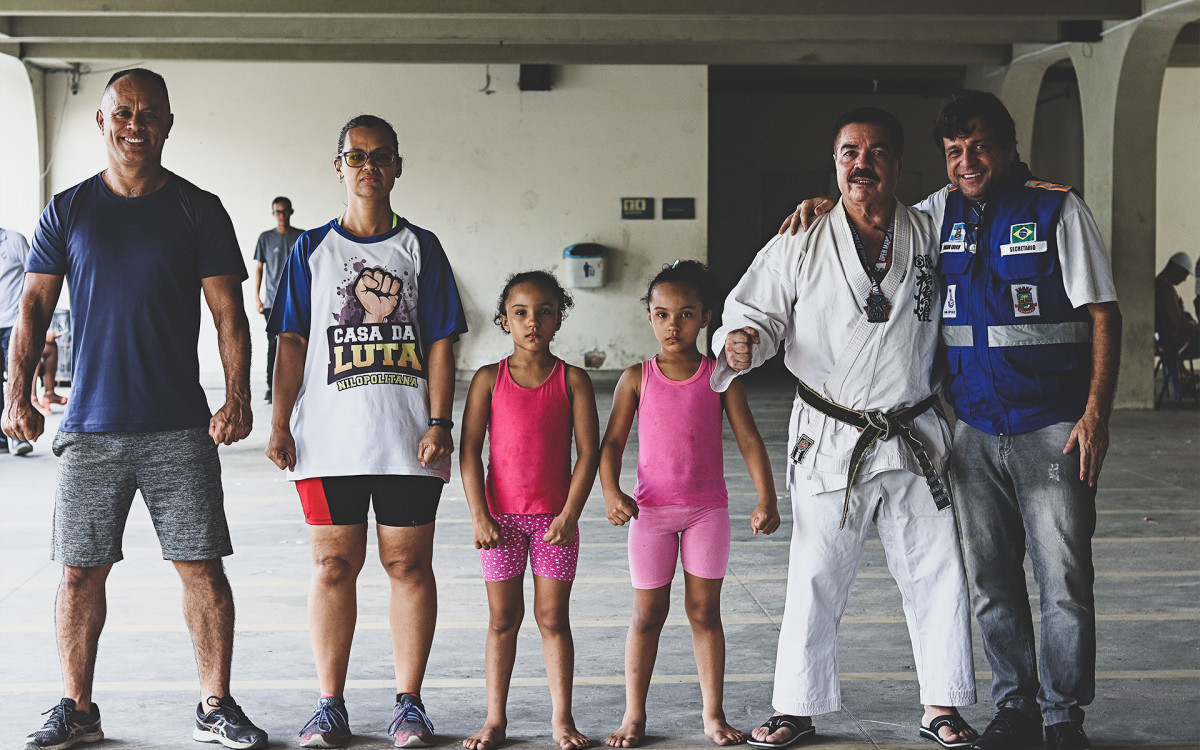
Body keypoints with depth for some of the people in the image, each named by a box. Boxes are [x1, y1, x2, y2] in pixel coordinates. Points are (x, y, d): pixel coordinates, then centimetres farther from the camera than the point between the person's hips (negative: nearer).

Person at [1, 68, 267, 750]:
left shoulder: (199, 211, 4)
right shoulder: (68, 210, 7)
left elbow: (229, 315, 2)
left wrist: (238, 399, -10)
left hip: (180, 428, -1)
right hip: (91, 427, 1)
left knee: (203, 566, -1)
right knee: (82, 571, 4)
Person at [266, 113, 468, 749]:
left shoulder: (419, 247, 8)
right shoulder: (311, 249, 9)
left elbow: (440, 343, 4)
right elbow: (292, 343, 6)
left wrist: (438, 422, -5)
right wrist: (280, 426, -2)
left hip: (408, 438, 0)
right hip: (328, 437, 0)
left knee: (408, 564, 3)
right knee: (333, 565, 3)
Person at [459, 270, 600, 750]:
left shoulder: (572, 381, -2)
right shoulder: (489, 379, -2)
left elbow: (588, 452, -4)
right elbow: (469, 451, -3)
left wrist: (570, 514, -11)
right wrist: (480, 516, -9)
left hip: (554, 518, 0)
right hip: (500, 517, 0)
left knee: (553, 618, 5)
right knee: (503, 619, 8)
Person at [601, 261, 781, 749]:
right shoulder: (637, 378, -1)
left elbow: (749, 440, -6)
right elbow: (612, 442, -1)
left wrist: (767, 500, -16)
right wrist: (611, 493, -17)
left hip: (707, 508, 0)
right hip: (651, 509, 0)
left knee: (704, 610, 7)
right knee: (648, 613, 6)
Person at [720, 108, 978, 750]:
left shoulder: (932, 236, 5)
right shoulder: (800, 247, -2)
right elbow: (757, 311, -3)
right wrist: (741, 344, -23)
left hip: (916, 440, 2)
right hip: (829, 443, -2)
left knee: (936, 576, 8)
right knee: (815, 581, 3)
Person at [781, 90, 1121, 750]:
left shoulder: (1057, 209, -5)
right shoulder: (941, 213, 9)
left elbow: (1102, 313, -6)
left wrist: (1095, 413, -13)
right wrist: (825, 206, 5)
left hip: (1052, 430, -4)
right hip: (975, 430, 5)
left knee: (1065, 580, -1)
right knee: (990, 581, 10)